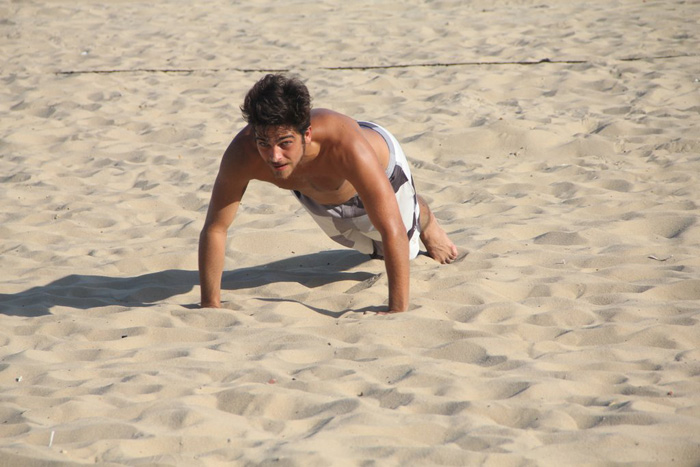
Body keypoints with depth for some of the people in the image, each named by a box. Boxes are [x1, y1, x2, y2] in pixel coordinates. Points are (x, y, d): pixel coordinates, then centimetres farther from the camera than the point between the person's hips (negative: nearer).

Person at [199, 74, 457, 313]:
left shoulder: (346, 147, -52)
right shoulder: (242, 154, -44)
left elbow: (394, 232, -49)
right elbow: (214, 229, -31)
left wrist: (397, 311, -51)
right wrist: (210, 307, -33)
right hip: (316, 194, 3)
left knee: (404, 250, 26)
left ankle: (427, 224, 60)